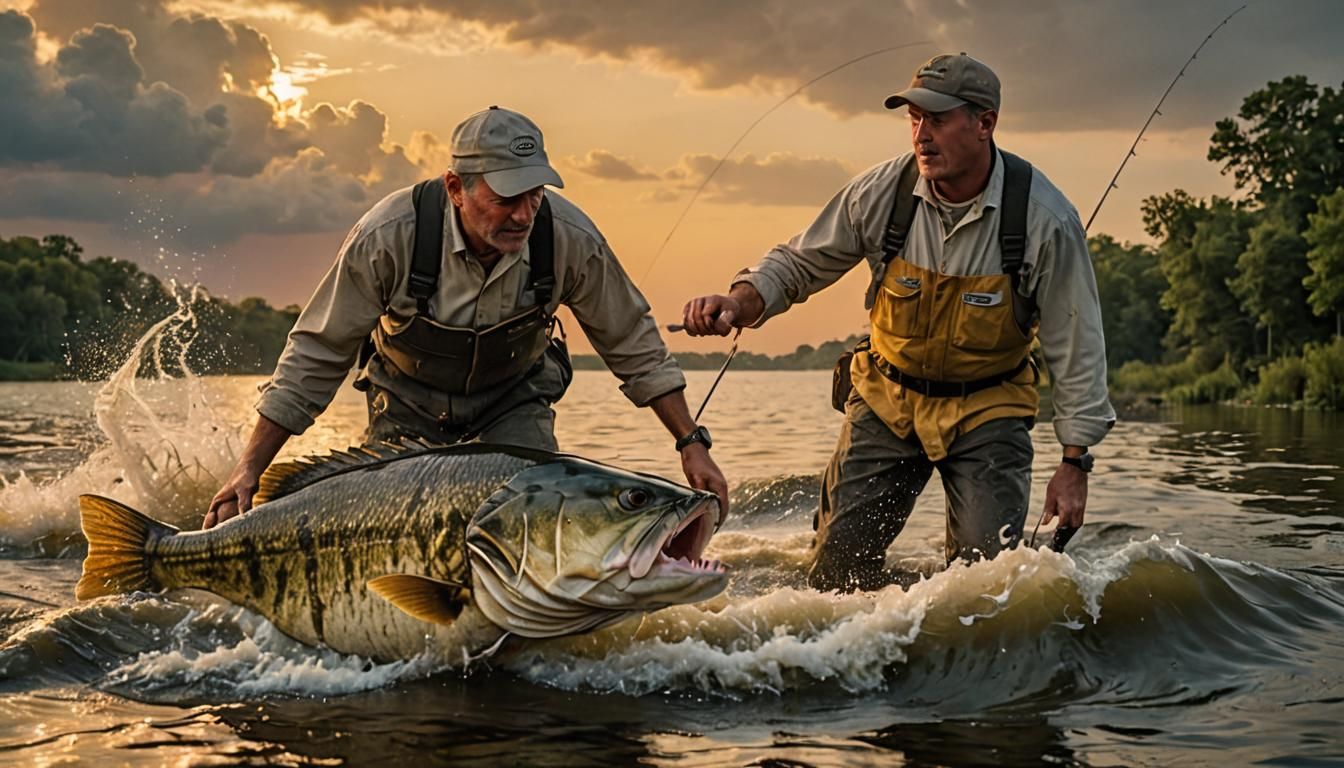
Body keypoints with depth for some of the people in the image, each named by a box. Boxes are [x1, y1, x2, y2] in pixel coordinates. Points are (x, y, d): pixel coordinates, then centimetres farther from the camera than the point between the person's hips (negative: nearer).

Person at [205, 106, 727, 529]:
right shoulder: (388, 236, -32)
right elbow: (316, 354, -21)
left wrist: (691, 442, -12)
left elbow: (632, 342, -11)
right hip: (408, 404, 0)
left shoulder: (570, 238, -28)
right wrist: (250, 468, -21)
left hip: (513, 402, 1)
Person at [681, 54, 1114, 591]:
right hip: (888, 401, 2)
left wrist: (1074, 463, -12)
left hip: (987, 410, -2)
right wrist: (737, 304, -20)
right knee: (839, 563, -3)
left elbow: (1076, 346, -11)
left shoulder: (1045, 218, -18)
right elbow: (799, 264, 0)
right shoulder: (881, 192, -14)